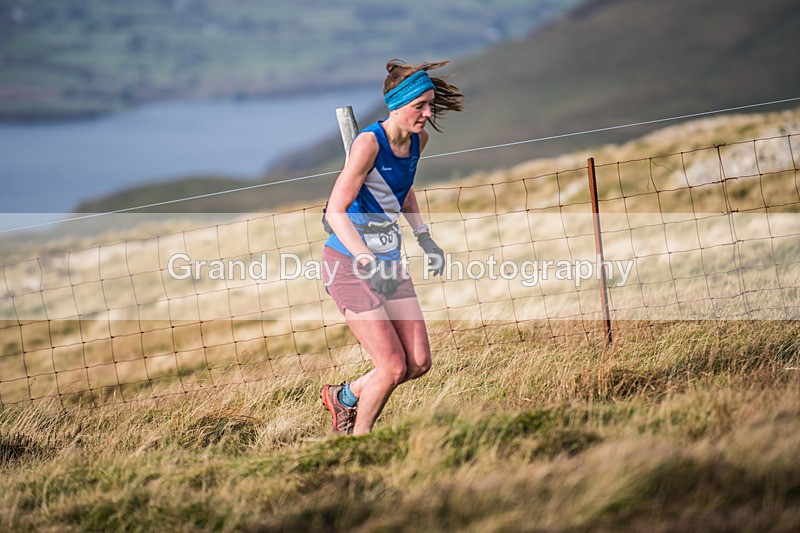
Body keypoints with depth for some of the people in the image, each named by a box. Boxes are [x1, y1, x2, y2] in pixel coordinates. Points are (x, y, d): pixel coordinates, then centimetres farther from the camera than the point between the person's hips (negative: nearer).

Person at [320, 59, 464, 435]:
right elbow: (336, 213, -22)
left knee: (419, 363, 5)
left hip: (389, 261, 8)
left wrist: (424, 238, 14)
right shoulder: (369, 143, -21)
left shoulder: (418, 139, 2)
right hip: (349, 264, -8)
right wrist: (370, 264, -29)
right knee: (393, 367, -9)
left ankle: (344, 397, 29)